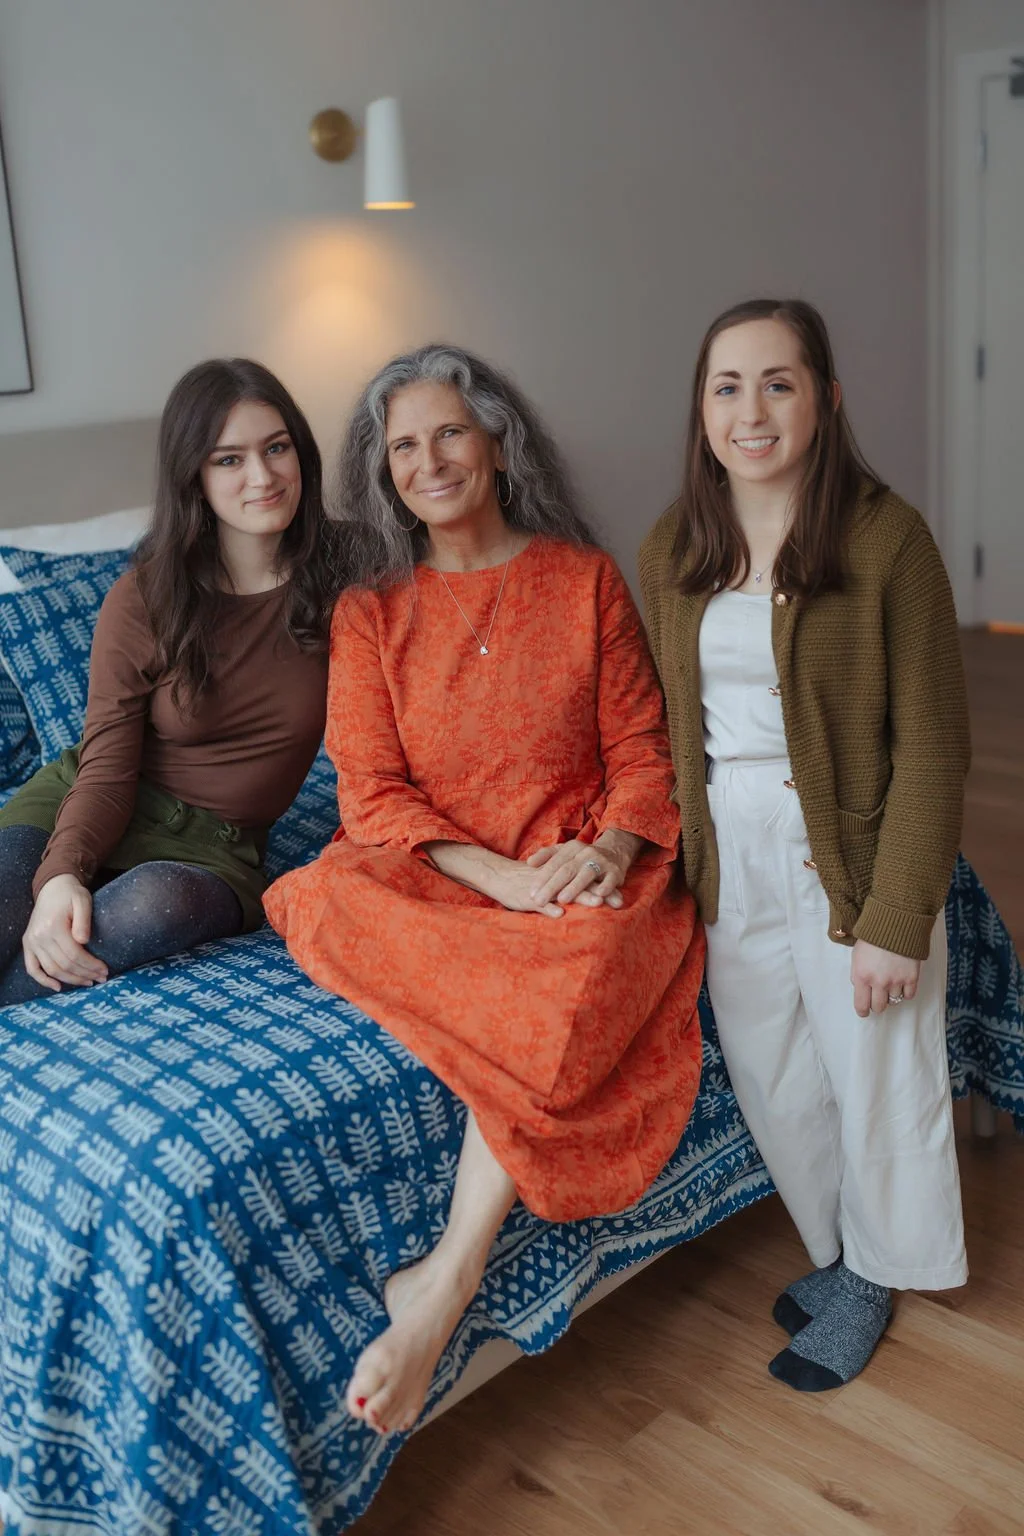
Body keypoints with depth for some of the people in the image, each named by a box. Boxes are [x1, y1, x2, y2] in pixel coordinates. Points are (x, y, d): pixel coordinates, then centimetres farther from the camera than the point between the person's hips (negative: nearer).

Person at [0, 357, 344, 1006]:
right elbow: (106, 770, -7)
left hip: (213, 844, 0)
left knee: (158, 903, -36)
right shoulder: (142, 600, -6)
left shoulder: (342, 576, -4)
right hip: (77, 811, 0)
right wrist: (62, 874, -26)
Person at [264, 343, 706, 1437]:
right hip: (432, 875, 2)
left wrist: (612, 846, -17)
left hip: (581, 868, -1)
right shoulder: (368, 611, 8)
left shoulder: (585, 579, 8)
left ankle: (443, 1286, -30)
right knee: (332, 906, -33)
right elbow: (373, 793, -1)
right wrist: (501, 874, -18)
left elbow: (641, 748, 6)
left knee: (577, 974, -36)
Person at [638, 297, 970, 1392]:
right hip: (727, 858, 5)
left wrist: (896, 918, -16)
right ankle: (831, 1246, 44)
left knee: (875, 1079, 11)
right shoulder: (669, 554, 1)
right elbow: (665, 727, 9)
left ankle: (872, 1274, 39)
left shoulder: (885, 538, -14)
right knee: (770, 1078, 17)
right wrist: (680, 868, 5)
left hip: (845, 850, -4)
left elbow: (930, 746, -13)